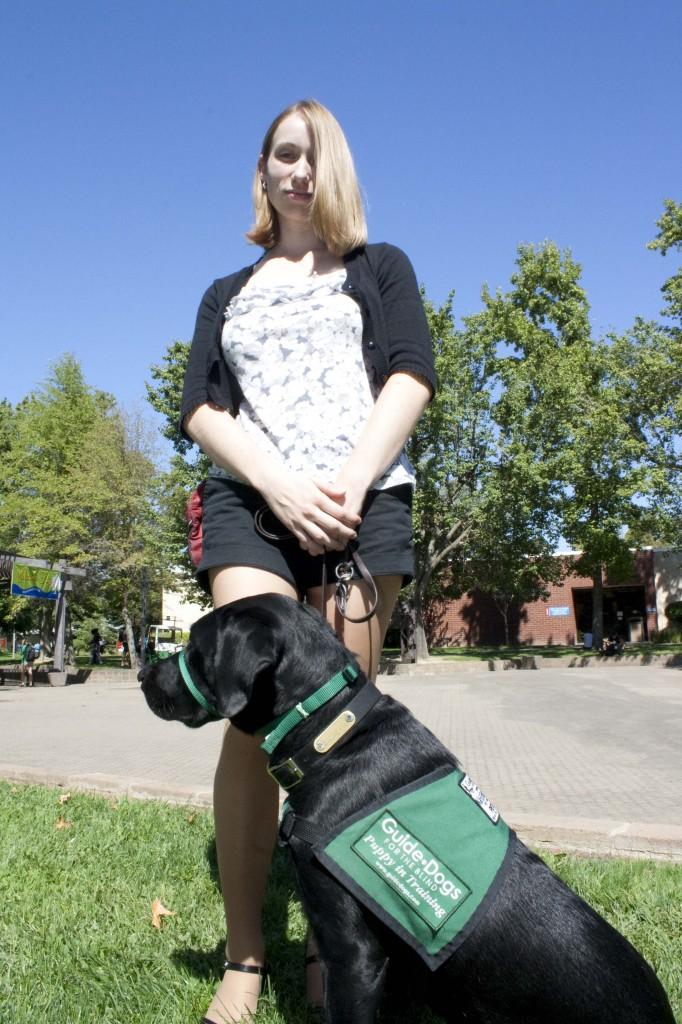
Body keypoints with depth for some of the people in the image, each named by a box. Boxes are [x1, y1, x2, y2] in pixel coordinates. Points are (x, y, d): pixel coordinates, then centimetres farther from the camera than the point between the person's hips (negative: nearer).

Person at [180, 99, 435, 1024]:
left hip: (364, 500, 0)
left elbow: (411, 377, 4)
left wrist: (350, 482, -12)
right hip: (249, 500, 1)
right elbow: (201, 408, 9)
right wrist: (279, 486, -9)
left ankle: (332, 948, 8)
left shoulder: (380, 268, 21)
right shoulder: (227, 295, 25)